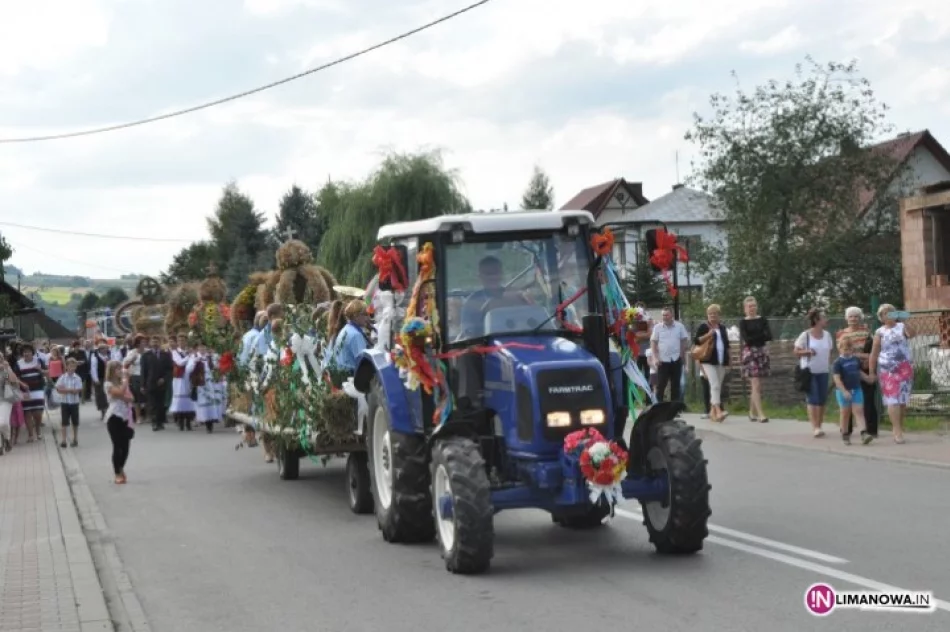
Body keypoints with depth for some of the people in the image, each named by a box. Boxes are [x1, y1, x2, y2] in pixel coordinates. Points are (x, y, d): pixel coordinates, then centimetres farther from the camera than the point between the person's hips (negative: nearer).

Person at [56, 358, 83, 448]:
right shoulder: (62, 377, -3)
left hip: (74, 402, -1)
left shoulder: (77, 378, -7)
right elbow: (58, 389, -10)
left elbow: (77, 390, -15)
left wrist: (65, 389, -16)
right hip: (64, 402, 1)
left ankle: (75, 439, 21)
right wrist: (70, 390, -21)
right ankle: (63, 440, 5)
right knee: (64, 422, 2)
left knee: (75, 422, 9)